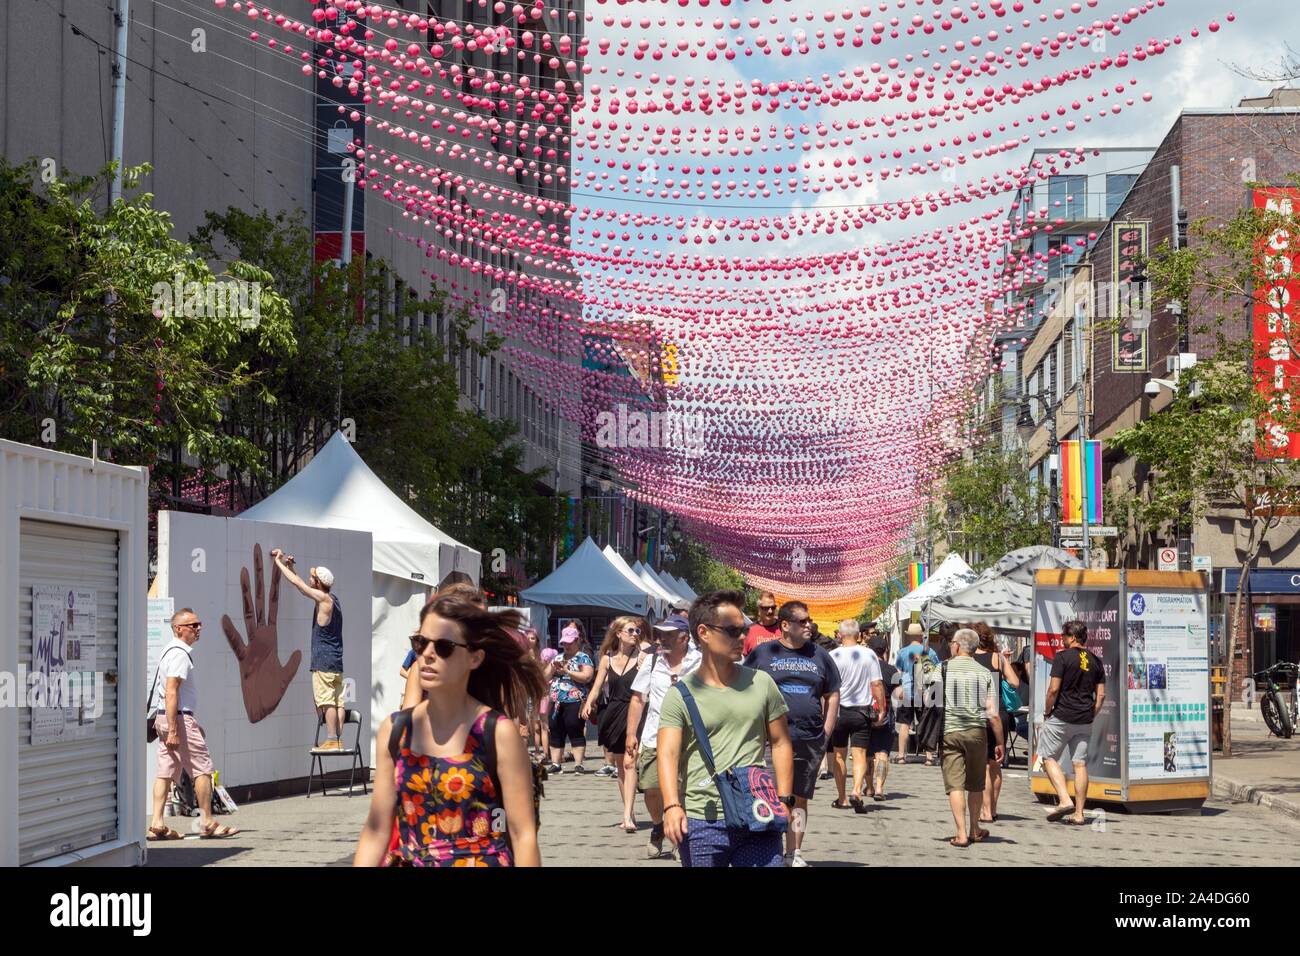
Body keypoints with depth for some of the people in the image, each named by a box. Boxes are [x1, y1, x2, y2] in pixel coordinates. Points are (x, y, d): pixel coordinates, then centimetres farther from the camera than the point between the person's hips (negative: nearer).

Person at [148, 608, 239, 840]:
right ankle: (207, 823, 0)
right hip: (179, 718, -10)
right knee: (203, 769, -3)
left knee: (166, 772, 6)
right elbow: (171, 693, -22)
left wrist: (193, 723, 30)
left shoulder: (171, 651, 19)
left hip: (164, 718, 10)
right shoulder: (179, 654, -14)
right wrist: (173, 730, -25)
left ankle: (157, 824, 3)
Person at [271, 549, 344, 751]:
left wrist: (279, 562, 3)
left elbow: (297, 582, -7)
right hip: (336, 661, 9)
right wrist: (290, 566, 25)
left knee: (326, 701, -8)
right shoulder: (331, 599, 15)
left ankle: (331, 740, -10)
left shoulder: (323, 598, -10)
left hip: (324, 661, -9)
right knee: (337, 701, 4)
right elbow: (302, 586, 28)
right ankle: (337, 740, 4)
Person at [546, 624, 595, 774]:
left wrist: (567, 671, -15)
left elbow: (587, 677, -14)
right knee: (556, 733, 7)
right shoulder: (558, 658, 18)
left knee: (576, 733, -6)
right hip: (557, 702, 6)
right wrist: (553, 669, -3)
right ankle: (556, 763, 13)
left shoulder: (583, 658, -1)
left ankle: (578, 764, -4)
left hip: (575, 701, -6)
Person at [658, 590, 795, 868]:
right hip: (700, 823, -2)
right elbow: (667, 754, -9)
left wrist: (783, 800, 1)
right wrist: (672, 806, -25)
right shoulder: (680, 695, -1)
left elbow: (781, 743, 12)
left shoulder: (761, 683, 8)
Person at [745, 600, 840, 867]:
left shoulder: (819, 655, 12)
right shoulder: (762, 653, 3)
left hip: (810, 741, 3)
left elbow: (832, 695, 17)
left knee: (800, 798, 9)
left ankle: (794, 853, 16)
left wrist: (826, 732, 8)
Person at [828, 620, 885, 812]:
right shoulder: (869, 654, -3)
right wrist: (881, 710, 5)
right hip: (862, 711, 1)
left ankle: (842, 799, 16)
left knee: (839, 756, 11)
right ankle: (857, 791, -21)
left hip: (839, 711, -1)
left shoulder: (834, 656, -8)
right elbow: (877, 684, -3)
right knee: (860, 754, 1)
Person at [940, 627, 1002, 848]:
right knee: (975, 784, 17)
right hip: (977, 731, 2)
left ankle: (961, 834, -9)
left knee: (955, 785, -2)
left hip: (949, 731, -2)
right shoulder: (984, 673, 3)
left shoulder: (943, 669, -1)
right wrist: (999, 742, 5)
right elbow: (992, 714, -1)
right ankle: (974, 830, 28)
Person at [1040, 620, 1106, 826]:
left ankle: (1065, 800, -11)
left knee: (1049, 757, 5)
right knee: (1080, 764, 6)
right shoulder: (1096, 661, 10)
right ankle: (1079, 813, 5)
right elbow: (1101, 695, 9)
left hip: (1062, 717, -5)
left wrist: (1047, 712, -1)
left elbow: (1053, 689, -13)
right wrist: (1090, 715, 17)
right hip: (1085, 722, 5)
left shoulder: (1062, 657, -8)